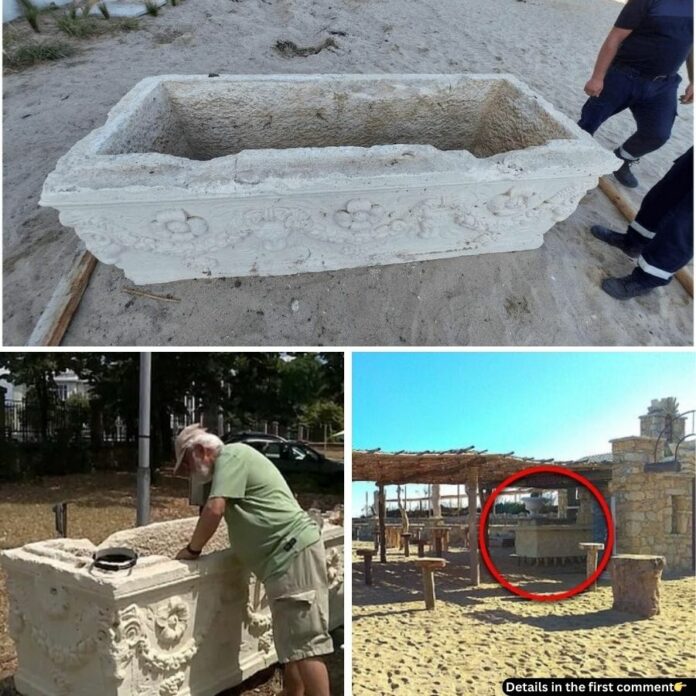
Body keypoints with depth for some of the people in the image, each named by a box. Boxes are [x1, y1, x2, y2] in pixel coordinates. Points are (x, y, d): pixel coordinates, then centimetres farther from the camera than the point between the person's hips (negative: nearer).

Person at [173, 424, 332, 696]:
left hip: (294, 551, -10)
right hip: (286, 556, 10)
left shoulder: (230, 455, -6)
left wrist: (192, 549, -3)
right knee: (292, 643, 15)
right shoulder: (232, 460, 24)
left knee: (303, 645, -10)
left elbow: (214, 510, -16)